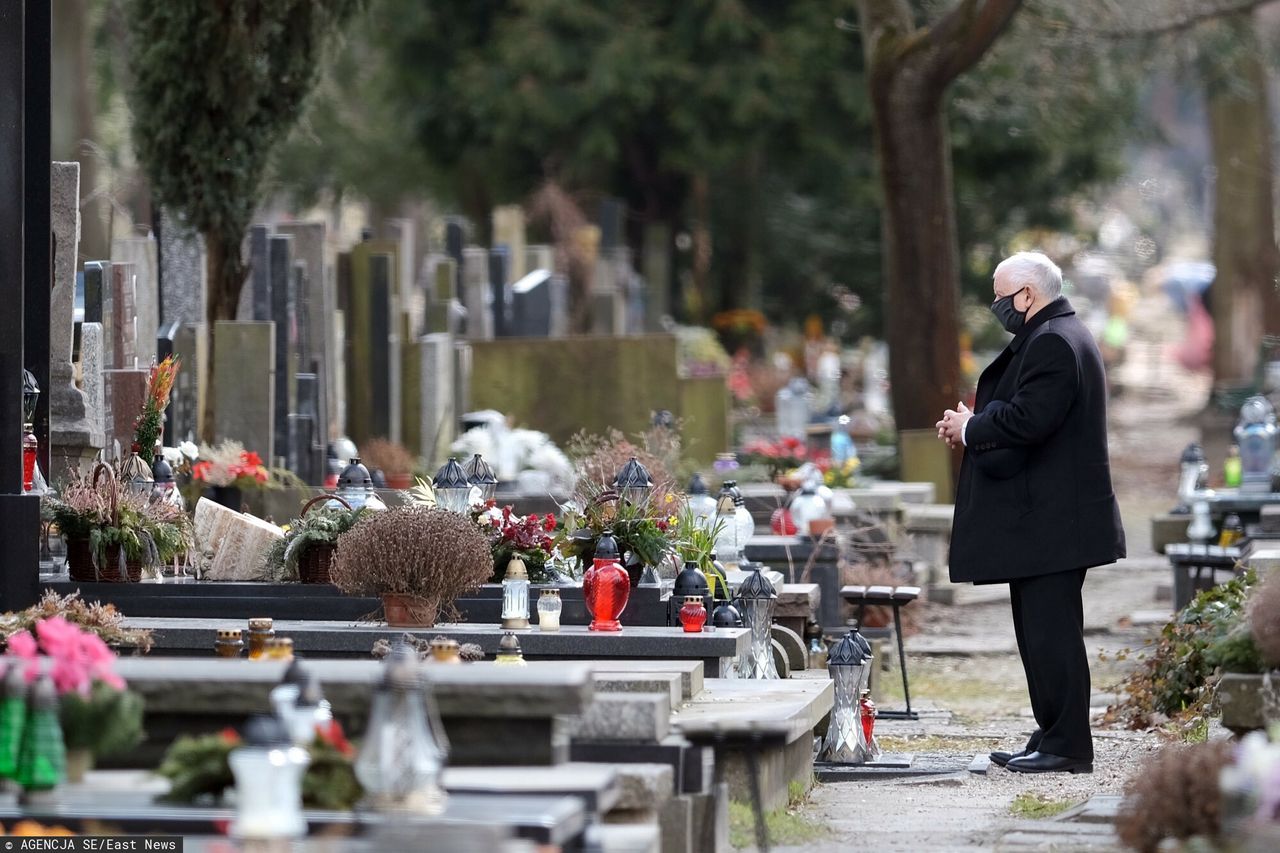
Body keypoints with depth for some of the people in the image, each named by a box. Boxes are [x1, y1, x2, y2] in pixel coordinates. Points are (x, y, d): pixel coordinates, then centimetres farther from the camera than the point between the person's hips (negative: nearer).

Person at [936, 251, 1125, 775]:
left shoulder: (1052, 343, -16)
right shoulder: (1059, 337, 19)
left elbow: (1028, 419, -25)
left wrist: (971, 428, -10)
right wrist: (973, 426, 9)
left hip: (1050, 522, -11)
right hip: (1046, 520, 11)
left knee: (1052, 632, -8)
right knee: (1042, 632, 14)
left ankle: (1066, 746, -6)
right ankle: (1053, 738, 19)